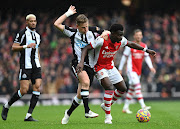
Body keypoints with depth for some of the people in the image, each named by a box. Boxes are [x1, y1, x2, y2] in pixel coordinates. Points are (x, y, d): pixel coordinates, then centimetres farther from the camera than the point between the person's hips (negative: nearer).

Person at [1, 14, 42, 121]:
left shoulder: (37, 35, 17)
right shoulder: (22, 33, -5)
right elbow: (14, 48, -8)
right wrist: (26, 46, -21)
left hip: (36, 66, 6)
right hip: (25, 66, -6)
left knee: (37, 87, -10)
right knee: (24, 90, -12)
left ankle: (29, 115, -9)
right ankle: (7, 106, 12)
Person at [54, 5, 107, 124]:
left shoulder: (93, 31, 7)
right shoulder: (73, 33, 4)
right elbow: (57, 24, 1)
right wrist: (68, 13, 3)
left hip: (90, 66, 3)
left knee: (80, 96, 3)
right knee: (86, 82, -32)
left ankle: (68, 113, 26)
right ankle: (87, 111, -30)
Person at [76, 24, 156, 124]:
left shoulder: (121, 40, -8)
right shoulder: (102, 41, -27)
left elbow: (131, 44, 12)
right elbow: (86, 49, -23)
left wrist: (146, 50, 15)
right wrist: (82, 62, -36)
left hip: (111, 67, 7)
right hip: (100, 67, -7)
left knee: (123, 89, 5)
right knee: (109, 87, -27)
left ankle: (107, 105, 28)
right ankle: (108, 116, -16)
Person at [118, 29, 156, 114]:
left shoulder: (144, 46, 9)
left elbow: (147, 57, 10)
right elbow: (124, 57, 1)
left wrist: (151, 67, -6)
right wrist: (120, 69, 3)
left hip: (138, 70, 6)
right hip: (131, 69, -6)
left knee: (132, 89, 11)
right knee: (137, 87, -19)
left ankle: (125, 108, 20)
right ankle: (143, 106, -28)